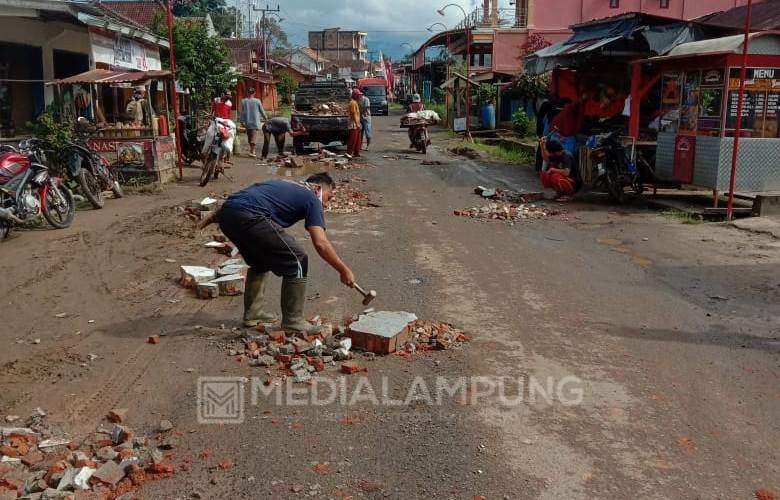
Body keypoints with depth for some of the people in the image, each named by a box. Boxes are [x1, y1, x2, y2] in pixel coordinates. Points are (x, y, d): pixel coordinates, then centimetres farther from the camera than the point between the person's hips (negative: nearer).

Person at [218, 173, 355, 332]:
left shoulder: (287, 186, 33)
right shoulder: (311, 198, 10)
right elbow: (320, 243, 0)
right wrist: (344, 270, 7)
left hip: (226, 212, 9)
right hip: (248, 216, -9)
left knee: (260, 263, 30)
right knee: (297, 262, 2)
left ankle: (252, 313, 33)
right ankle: (292, 323, 8)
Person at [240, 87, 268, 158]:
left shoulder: (244, 101, -2)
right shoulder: (257, 101, -7)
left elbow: (242, 112, -2)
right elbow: (262, 111, 2)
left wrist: (242, 121, 2)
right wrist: (265, 118, 17)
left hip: (247, 122, 3)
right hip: (255, 122, -3)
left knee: (249, 136, 16)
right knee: (254, 136, -3)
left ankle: (251, 150, 27)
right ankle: (252, 151, -11)